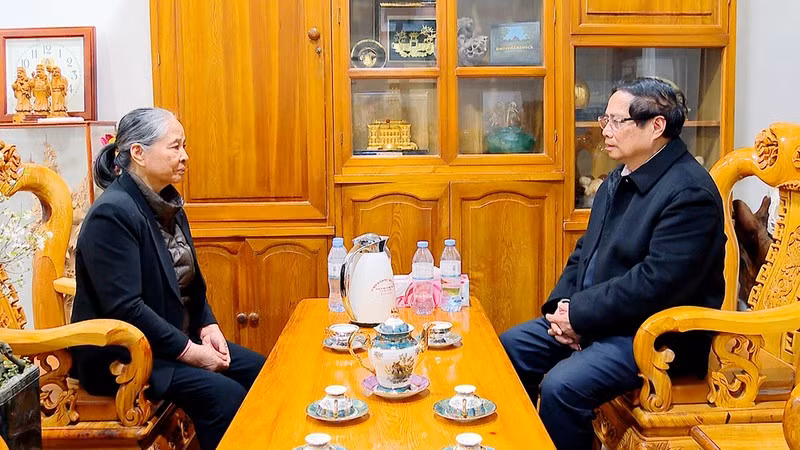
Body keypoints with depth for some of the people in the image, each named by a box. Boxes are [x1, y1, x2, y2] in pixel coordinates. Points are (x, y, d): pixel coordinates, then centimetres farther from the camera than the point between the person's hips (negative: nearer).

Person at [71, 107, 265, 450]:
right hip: (121, 355, -9)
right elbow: (124, 308, -25)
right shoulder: (112, 213, -20)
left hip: (177, 337, 9)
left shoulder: (166, 203, 8)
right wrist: (189, 352, -21)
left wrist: (208, 326, -1)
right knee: (225, 394, -23)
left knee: (259, 371, -1)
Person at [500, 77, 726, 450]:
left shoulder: (690, 193, -19)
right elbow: (586, 251, 15)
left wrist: (580, 316, -20)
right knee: (509, 348, 5)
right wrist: (563, 305, -2)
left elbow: (656, 283, -26)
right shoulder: (619, 178, 11)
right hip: (591, 318, 10)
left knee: (560, 387, -27)